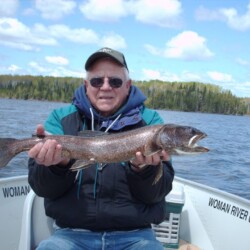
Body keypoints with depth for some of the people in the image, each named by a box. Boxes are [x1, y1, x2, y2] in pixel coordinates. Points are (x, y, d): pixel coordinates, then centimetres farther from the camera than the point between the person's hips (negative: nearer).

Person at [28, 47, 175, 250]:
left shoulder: (149, 120, 2)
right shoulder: (62, 118, 5)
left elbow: (156, 193, -4)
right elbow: (43, 188, -3)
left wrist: (143, 168, -25)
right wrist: (58, 164, -23)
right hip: (72, 233, 0)